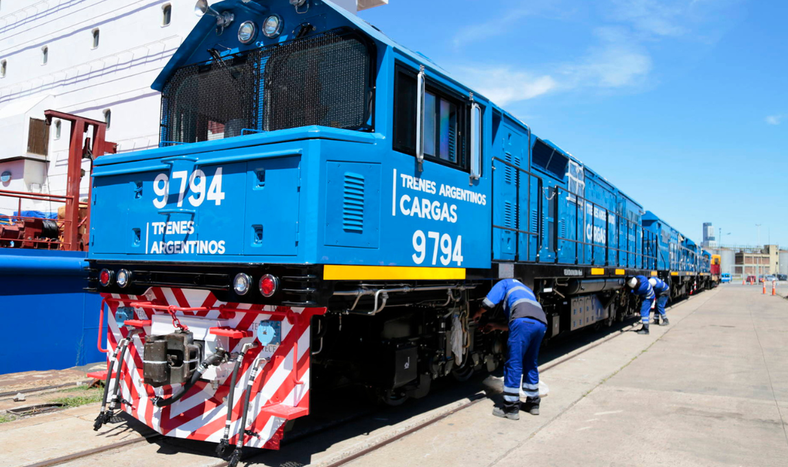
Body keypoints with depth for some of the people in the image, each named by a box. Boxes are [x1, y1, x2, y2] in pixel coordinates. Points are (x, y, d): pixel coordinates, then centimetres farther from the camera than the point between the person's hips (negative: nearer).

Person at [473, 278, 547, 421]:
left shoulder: (505, 283, 24)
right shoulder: (526, 290, 42)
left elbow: (488, 303, 9)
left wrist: (478, 314, 28)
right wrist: (494, 326, 48)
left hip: (524, 320, -7)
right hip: (541, 322, 7)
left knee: (513, 364, -1)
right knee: (530, 363, 21)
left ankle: (511, 408, 2)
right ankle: (533, 403, 28)